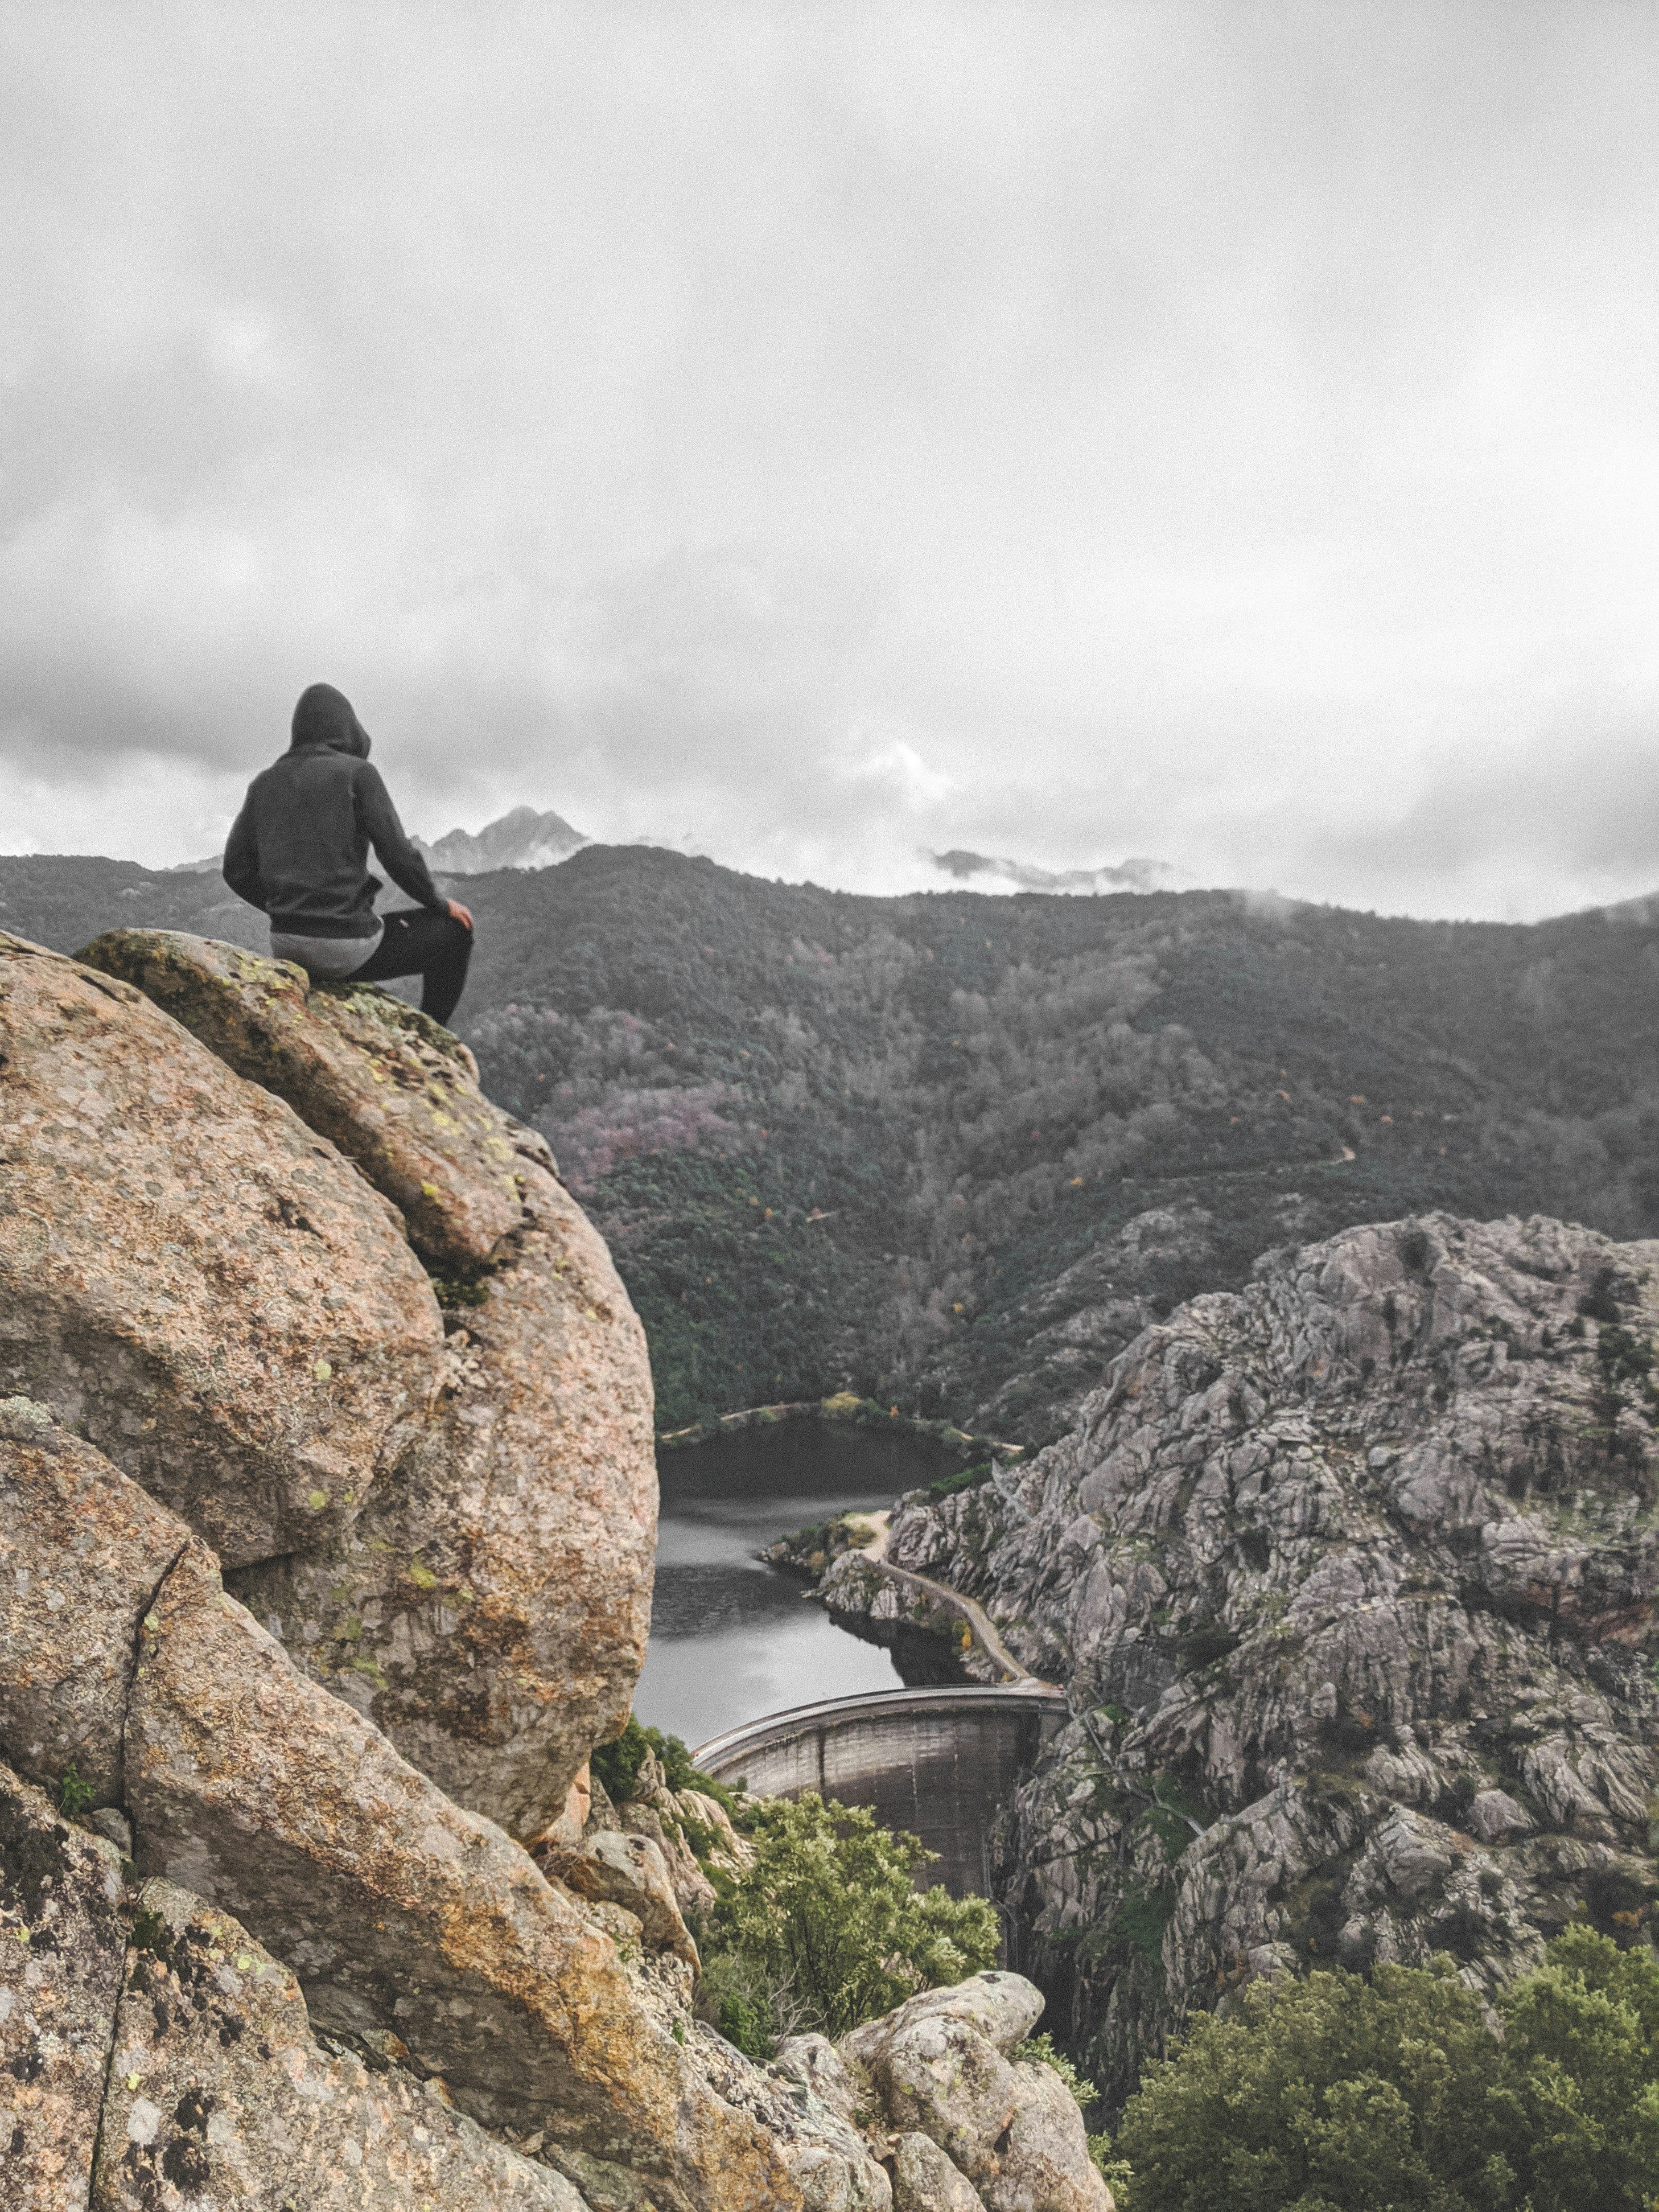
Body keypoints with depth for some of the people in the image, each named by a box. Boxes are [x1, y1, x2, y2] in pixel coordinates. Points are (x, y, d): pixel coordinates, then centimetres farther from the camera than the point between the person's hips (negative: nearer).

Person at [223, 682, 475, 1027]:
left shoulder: (264, 783, 12)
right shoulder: (357, 772, -4)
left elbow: (237, 870, 10)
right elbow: (397, 854, -11)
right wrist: (440, 903, 6)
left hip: (286, 946, 6)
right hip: (346, 946, -6)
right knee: (454, 930, 15)